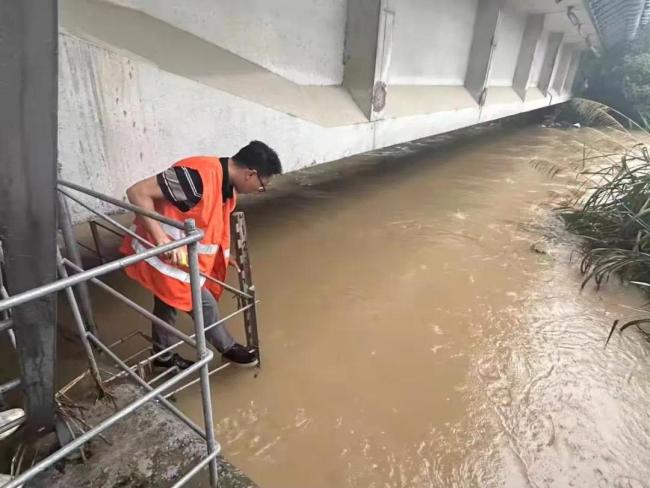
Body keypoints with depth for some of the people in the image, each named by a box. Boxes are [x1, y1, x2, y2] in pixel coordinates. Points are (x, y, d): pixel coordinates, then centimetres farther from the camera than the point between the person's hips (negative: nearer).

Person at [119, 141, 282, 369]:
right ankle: (228, 348, 28)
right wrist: (162, 239, -36)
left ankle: (164, 355, 45)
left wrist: (223, 255, 16)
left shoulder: (227, 184, 0)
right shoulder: (199, 175, -30)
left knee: (167, 301, 24)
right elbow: (137, 192, -30)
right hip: (160, 254, -9)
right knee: (203, 303, 4)